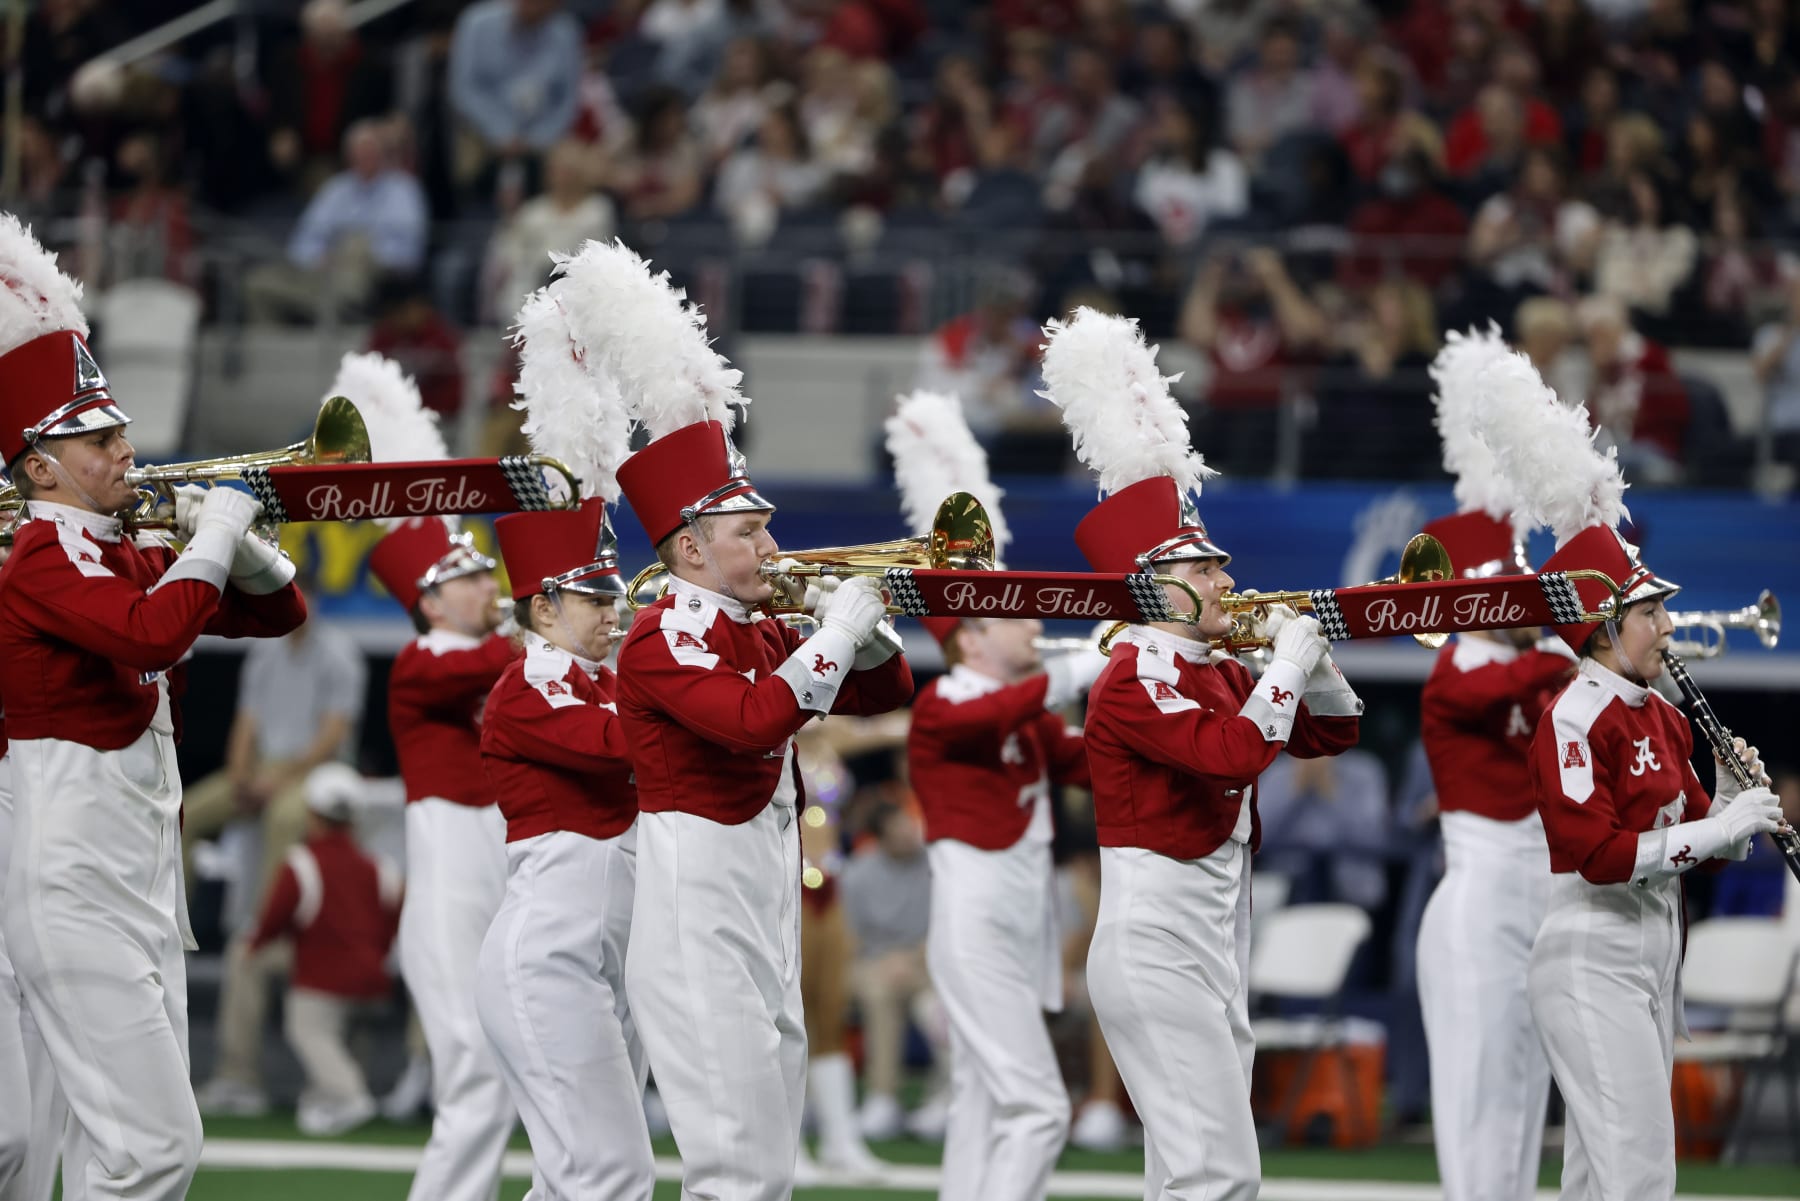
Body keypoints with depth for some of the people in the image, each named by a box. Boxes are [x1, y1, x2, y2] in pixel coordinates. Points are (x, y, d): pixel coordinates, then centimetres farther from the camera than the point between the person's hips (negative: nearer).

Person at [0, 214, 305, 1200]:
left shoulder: (126, 559, 16)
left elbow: (277, 611, 21)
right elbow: (152, 635, -31)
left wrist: (231, 540, 2)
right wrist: (213, 536, -16)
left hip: (142, 890, 10)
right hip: (80, 895, -10)